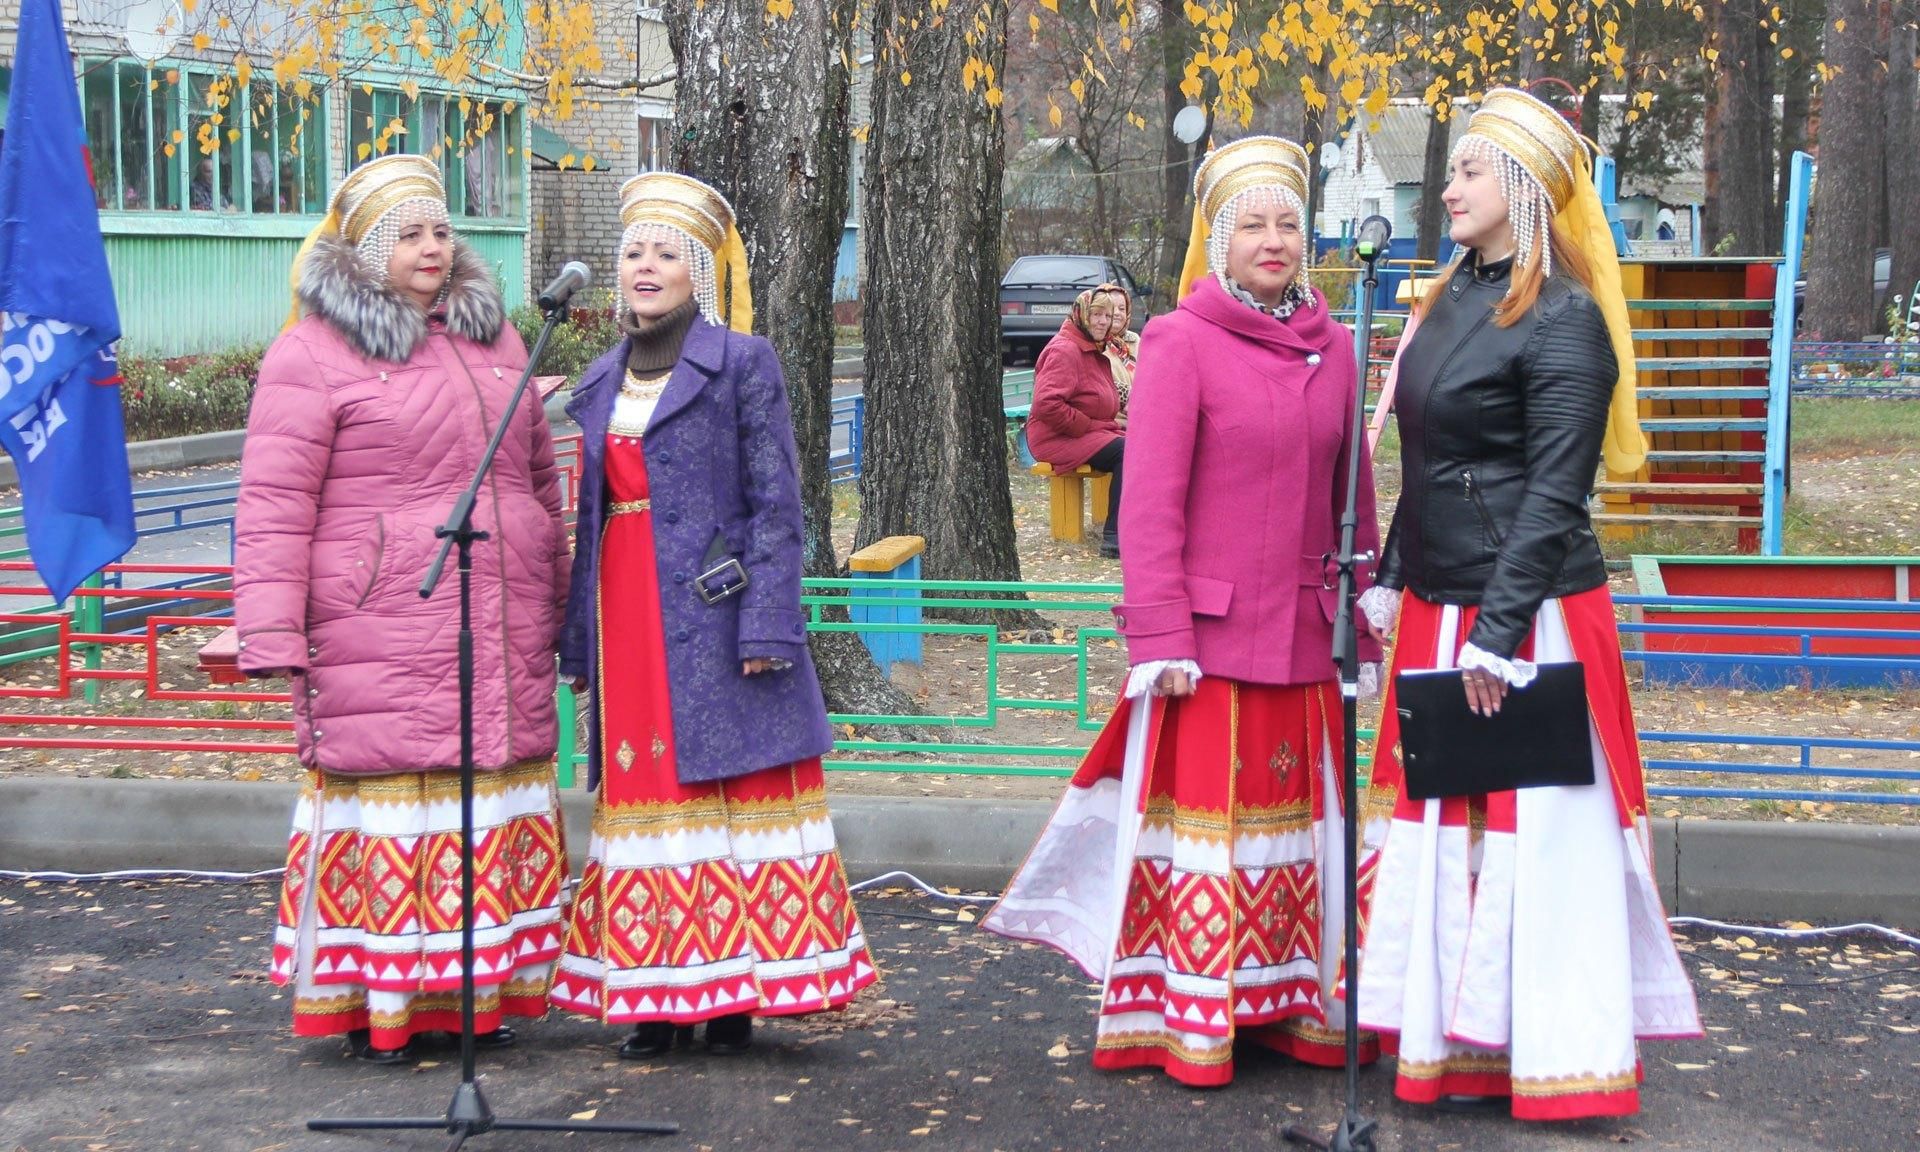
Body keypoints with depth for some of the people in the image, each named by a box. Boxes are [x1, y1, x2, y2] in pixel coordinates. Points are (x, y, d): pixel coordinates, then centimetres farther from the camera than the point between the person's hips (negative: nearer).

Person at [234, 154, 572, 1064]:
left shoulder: (492, 338, 17)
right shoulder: (313, 354, -2)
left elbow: (539, 475, 24)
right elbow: (273, 506, -7)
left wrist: (559, 602, 23)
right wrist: (271, 636, -14)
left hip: (505, 639, 6)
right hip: (380, 640, -5)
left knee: (499, 806, 6)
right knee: (389, 800, -5)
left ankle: (485, 990, 16)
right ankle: (375, 1006, 5)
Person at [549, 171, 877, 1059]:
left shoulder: (741, 362, -1)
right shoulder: (604, 381, 16)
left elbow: (775, 502, -6)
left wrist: (766, 627, -14)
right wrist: (579, 637, 15)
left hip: (713, 616, -5)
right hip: (627, 618, 6)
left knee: (732, 795, -2)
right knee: (643, 795, 6)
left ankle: (736, 994, 5)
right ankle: (656, 994, 12)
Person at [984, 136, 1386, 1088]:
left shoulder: (1332, 347, 10)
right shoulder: (1182, 341, -5)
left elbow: (1352, 499, 15)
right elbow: (1148, 501, -9)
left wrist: (1362, 622, 15)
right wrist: (1157, 636, -14)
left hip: (1302, 639, 5)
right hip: (1208, 638, -5)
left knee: (1300, 818, 11)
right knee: (1200, 818, 1)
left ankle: (1293, 1007, 22)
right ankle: (1189, 1023, 10)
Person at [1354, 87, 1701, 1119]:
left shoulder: (1562, 319, -12)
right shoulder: (1454, 299, 13)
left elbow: (1553, 494, -17)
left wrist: (1498, 636, -21)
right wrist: (1390, 585, 15)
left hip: (1530, 610, -9)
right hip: (1442, 609, 9)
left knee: (1536, 830, -3)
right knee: (1445, 828, 12)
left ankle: (1550, 1063, 7)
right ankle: (1462, 1048, 22)